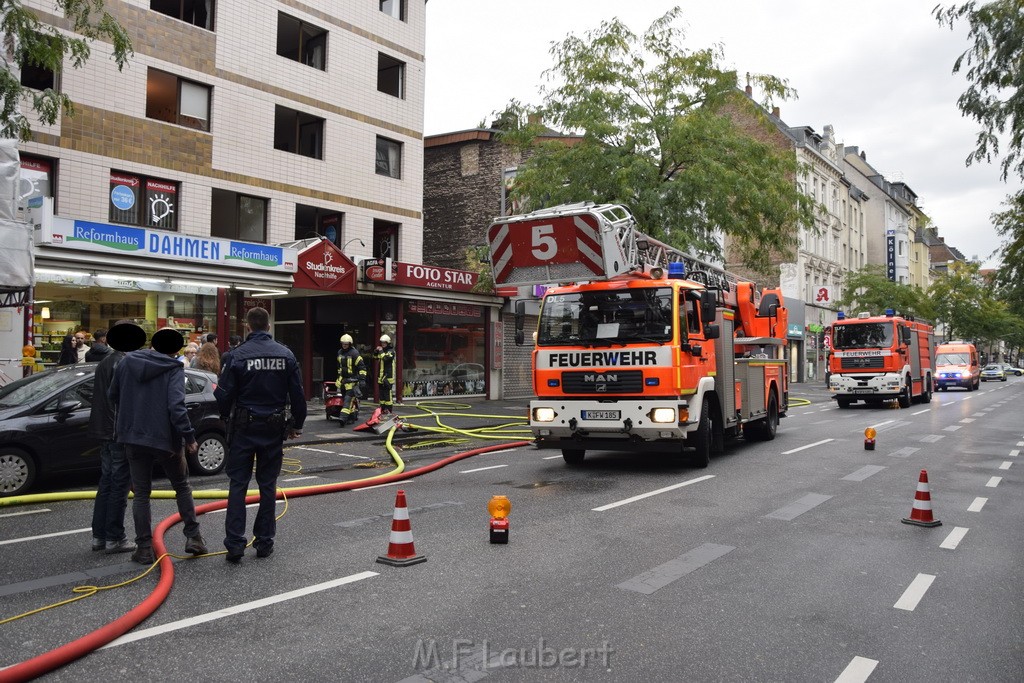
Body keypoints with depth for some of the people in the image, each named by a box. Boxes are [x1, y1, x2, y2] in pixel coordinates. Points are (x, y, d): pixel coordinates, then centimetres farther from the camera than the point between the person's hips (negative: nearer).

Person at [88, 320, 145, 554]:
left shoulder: (105, 362, 13)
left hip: (105, 430, 9)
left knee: (106, 482, 15)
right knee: (119, 485, -2)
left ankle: (99, 536, 20)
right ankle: (114, 538, 3)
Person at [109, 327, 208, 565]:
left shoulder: (127, 362, 4)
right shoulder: (174, 368, -11)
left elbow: (113, 395, 12)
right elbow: (176, 405, -22)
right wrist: (189, 437, -18)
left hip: (133, 437, 3)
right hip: (165, 438, -3)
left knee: (141, 493, 10)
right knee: (182, 487, 15)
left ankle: (144, 548, 10)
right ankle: (193, 536, 13)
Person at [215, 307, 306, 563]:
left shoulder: (237, 355, -9)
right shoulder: (286, 354, -1)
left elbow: (225, 394, -6)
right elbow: (297, 394, 2)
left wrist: (226, 419, 13)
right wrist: (297, 424, 13)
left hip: (243, 427, -2)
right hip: (274, 427, 2)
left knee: (238, 484, 4)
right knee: (268, 484, 10)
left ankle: (235, 544, 1)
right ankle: (265, 541, 15)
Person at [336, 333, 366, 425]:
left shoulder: (354, 353, -11)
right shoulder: (340, 352, 12)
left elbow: (362, 367, -13)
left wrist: (362, 379, -18)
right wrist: (339, 376, 29)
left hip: (352, 379, -7)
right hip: (343, 379, 7)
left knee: (348, 398, -14)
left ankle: (344, 418, -22)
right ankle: (354, 414, 16)